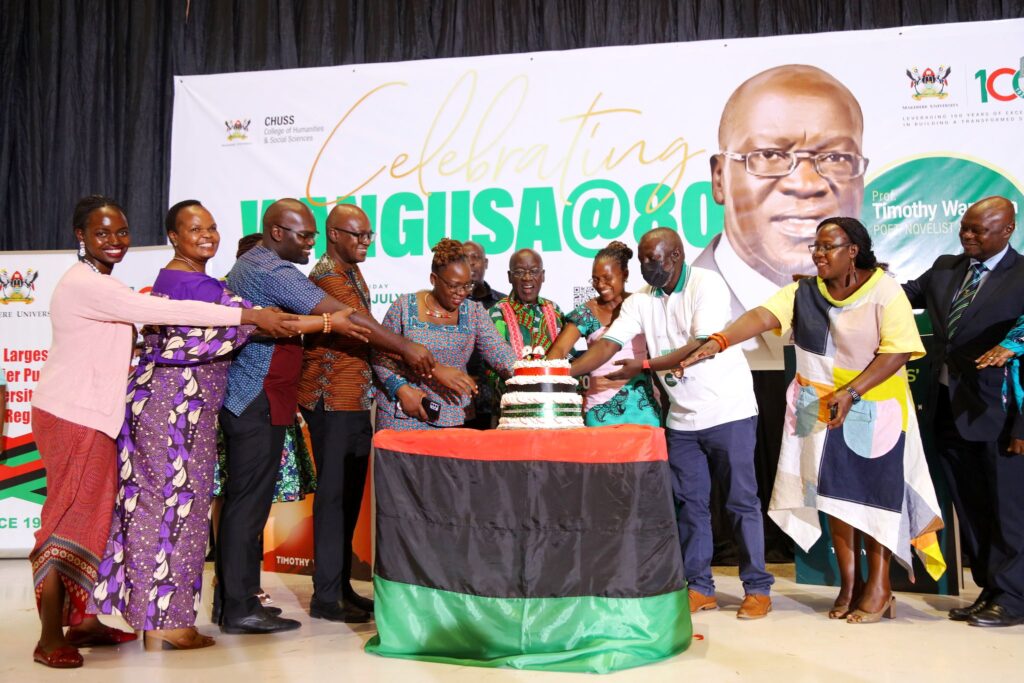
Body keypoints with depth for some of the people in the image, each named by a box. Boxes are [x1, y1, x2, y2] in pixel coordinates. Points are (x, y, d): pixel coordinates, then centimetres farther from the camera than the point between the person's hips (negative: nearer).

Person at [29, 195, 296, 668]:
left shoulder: (99, 283, 16)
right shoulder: (85, 285, -18)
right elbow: (168, 312, -26)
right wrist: (249, 316, -26)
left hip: (91, 415, 9)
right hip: (71, 416, -9)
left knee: (93, 518, 12)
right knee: (68, 521, -5)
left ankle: (83, 621, 21)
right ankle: (50, 640, 4)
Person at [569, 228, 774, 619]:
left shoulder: (706, 285, -12)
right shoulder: (640, 302, 4)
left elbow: (702, 345, -22)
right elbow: (607, 346, -4)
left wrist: (645, 366, -24)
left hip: (729, 411, -5)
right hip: (681, 418, 6)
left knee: (741, 502, 2)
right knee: (690, 503, 9)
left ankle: (758, 588, 12)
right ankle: (699, 588, 19)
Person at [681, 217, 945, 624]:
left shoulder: (885, 292, -8)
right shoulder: (803, 293, 1)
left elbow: (897, 351, -15)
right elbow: (762, 316, -15)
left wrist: (850, 393, -24)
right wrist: (720, 341, -32)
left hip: (873, 411, -3)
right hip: (821, 410, 4)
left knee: (874, 496, 2)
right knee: (834, 494, 7)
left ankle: (879, 587, 12)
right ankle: (849, 585, 17)